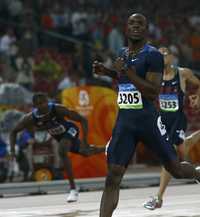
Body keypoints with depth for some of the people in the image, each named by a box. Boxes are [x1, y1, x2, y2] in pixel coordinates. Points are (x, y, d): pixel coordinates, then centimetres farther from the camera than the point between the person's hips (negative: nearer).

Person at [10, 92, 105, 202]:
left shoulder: (58, 109, -38)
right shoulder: (30, 118, -28)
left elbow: (83, 120, -31)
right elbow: (14, 132, -13)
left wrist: (85, 141, -38)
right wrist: (12, 150, -28)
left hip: (70, 131, -5)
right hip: (60, 136, 5)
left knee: (62, 151, -32)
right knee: (85, 152, 25)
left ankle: (73, 189, -23)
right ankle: (105, 149, 60)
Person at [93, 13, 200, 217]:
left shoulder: (153, 55, -11)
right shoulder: (122, 54, 11)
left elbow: (153, 92, -19)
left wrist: (127, 71, -24)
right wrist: (107, 72, 15)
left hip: (148, 120, -5)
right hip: (124, 122, 5)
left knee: (175, 169, 10)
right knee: (112, 178, -6)